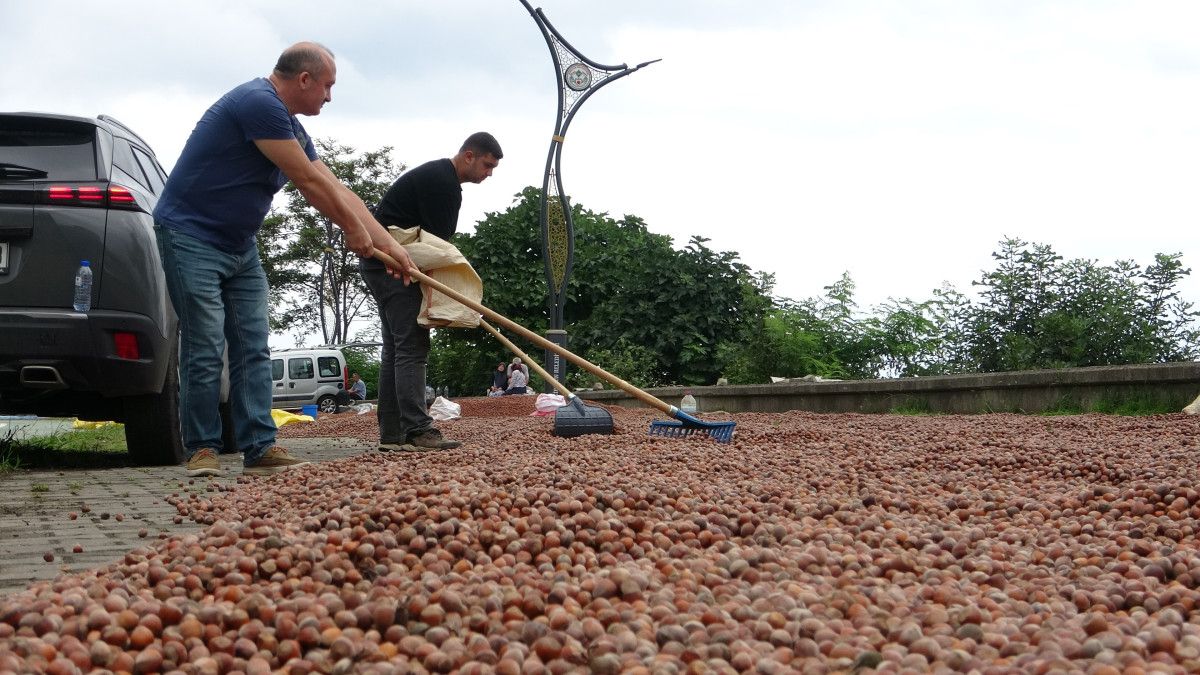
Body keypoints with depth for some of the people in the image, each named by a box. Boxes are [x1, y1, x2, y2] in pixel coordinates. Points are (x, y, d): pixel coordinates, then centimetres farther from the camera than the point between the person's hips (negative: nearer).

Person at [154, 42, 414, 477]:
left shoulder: (291, 129, 11)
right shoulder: (258, 103, -20)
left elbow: (336, 190, 11)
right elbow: (310, 183, -18)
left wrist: (387, 244, 7)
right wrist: (353, 229, -7)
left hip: (239, 246, 10)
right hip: (190, 236, -9)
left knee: (254, 349, 3)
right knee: (205, 350, -7)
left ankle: (259, 448, 3)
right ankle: (202, 449, 4)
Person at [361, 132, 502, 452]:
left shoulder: (441, 178, 18)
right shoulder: (441, 181, -15)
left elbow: (433, 236, 21)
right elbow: (436, 239, -20)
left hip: (384, 264, 11)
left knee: (396, 349, 8)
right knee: (412, 346, -15)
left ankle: (392, 435, 8)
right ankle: (418, 431, -20)